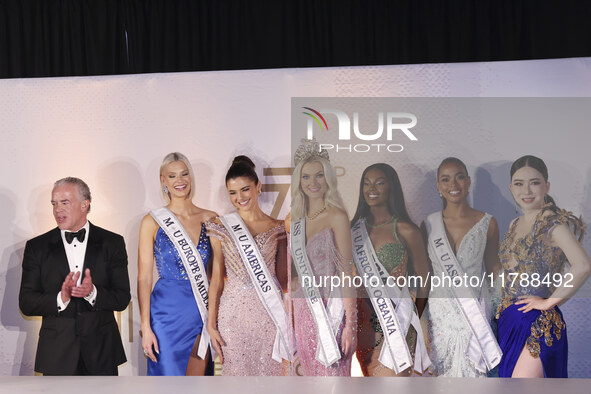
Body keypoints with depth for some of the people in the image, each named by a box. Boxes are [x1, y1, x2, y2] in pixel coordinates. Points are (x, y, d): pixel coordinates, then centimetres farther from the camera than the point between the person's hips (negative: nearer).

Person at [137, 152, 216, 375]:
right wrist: (145, 328, -8)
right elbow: (144, 278, -2)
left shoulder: (211, 219, 6)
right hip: (167, 313, -3)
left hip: (203, 314, 3)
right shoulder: (153, 222, -2)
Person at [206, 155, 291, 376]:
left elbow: (283, 278, 10)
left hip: (268, 315, 1)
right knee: (236, 370, 6)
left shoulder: (277, 228, 4)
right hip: (233, 314, -1)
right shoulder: (221, 227, 2)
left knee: (268, 370, 7)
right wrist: (211, 324, -1)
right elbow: (216, 279, 2)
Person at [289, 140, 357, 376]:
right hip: (303, 307, 6)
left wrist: (350, 324, -17)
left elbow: (346, 272, -14)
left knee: (331, 371, 0)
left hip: (330, 309, -6)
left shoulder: (337, 217, -11)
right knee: (309, 369, 14)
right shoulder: (298, 217, 7)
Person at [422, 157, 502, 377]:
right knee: (439, 375, 2)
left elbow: (493, 268, 11)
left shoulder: (487, 224, 0)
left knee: (471, 374, 0)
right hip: (438, 312, 1)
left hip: (474, 310, 0)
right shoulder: (429, 225, 2)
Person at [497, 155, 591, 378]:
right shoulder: (515, 225, 12)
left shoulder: (553, 223, -11)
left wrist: (550, 301, -18)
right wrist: (503, 307, 7)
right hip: (509, 321, 8)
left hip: (537, 321, -8)